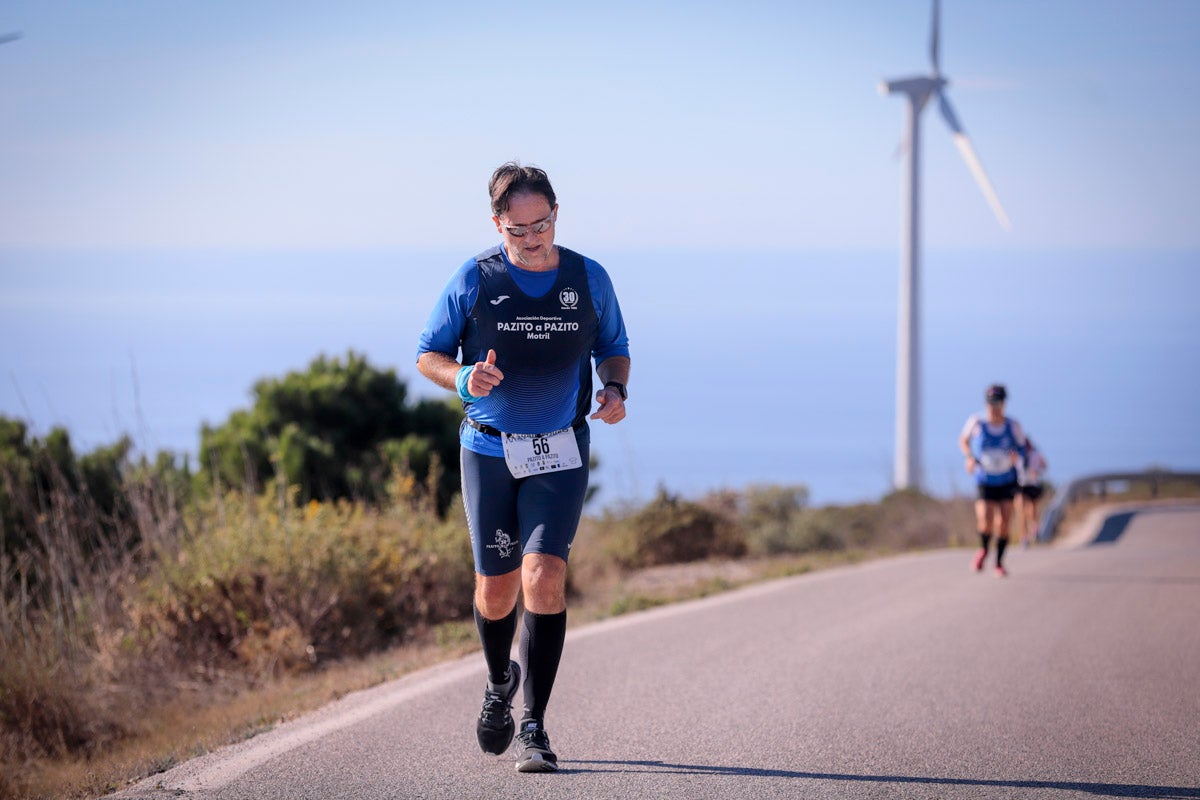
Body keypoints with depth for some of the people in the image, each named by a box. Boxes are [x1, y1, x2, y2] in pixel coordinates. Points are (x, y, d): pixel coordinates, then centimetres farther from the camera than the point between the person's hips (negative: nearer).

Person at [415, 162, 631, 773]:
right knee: (496, 590, 6)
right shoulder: (474, 280, -4)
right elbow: (428, 354, 3)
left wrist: (614, 389, -6)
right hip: (488, 450, 0)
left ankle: (534, 727, -10)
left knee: (544, 577, -16)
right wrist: (463, 378, -18)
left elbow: (614, 348, 16)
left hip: (560, 453, 0)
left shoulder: (589, 280, 1)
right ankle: (500, 682, 39)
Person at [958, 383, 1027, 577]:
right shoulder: (977, 422, -10)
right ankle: (983, 550, 17)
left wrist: (1017, 455, -19)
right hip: (985, 481, -1)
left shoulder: (1013, 426, -9)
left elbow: (1022, 447, 4)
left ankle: (999, 563, 17)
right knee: (985, 523, -16)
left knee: (1003, 523, -2)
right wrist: (970, 457, -12)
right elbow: (963, 441, 7)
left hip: (1007, 481, 1)